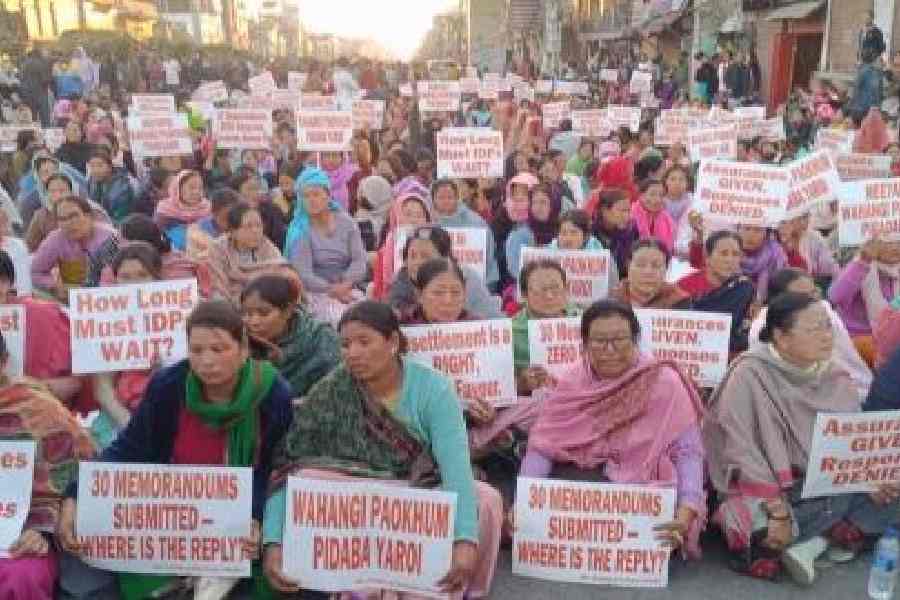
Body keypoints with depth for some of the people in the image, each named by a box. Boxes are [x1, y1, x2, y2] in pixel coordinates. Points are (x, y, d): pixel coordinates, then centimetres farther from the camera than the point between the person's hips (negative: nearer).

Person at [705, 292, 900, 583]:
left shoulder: (835, 378, 5)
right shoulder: (750, 375, -15)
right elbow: (742, 453, -18)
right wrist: (778, 511, -24)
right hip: (771, 492, -7)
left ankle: (812, 543, -13)